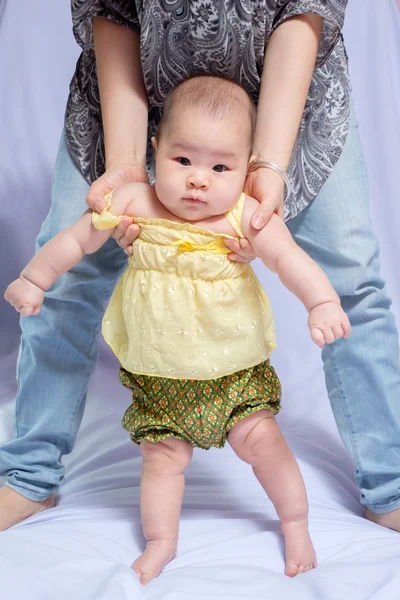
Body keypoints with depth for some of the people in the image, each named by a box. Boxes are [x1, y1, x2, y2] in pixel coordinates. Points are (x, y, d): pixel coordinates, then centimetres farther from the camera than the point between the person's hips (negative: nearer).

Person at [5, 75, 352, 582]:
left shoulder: (246, 216, -18)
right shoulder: (133, 204, -12)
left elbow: (289, 259, -30)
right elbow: (77, 241, 1)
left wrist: (323, 303, -47)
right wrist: (33, 280, 9)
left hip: (235, 368, -1)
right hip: (157, 374, 2)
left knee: (261, 441, -1)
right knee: (163, 456, 9)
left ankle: (295, 523, 25)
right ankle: (160, 542, 32)